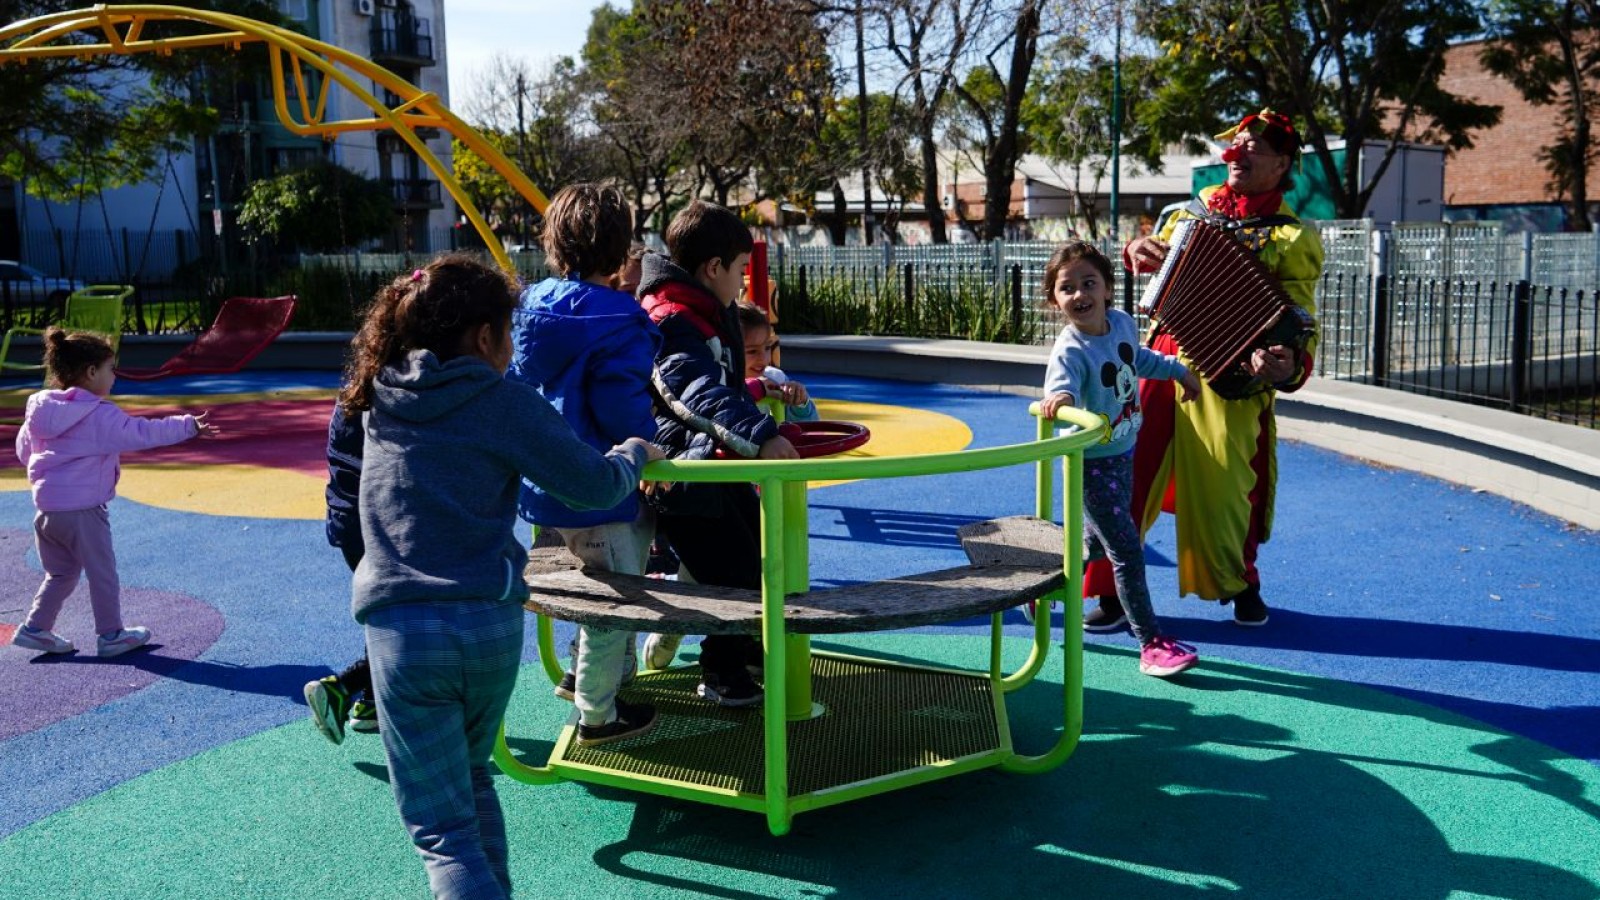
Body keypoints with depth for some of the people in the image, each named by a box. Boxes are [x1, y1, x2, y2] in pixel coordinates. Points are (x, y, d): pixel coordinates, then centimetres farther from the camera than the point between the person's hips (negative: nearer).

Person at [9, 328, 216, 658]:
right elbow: (142, 432, -21)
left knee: (61, 573, 22)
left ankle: (35, 627, 20)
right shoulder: (101, 416, -17)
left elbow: (23, 450, 18)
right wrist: (188, 426, -18)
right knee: (102, 572, 7)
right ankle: (111, 634, 15)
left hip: (46, 508, 7)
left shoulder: (39, 410, 7)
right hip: (83, 510, -7)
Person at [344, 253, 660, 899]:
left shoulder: (379, 399, 10)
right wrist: (634, 453, 18)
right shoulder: (504, 403, -3)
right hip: (491, 624, 0)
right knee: (471, 778, 27)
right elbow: (596, 485, -4)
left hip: (401, 628, 0)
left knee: (441, 827, 2)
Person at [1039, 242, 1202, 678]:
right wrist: (1059, 399, -64)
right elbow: (1061, 386, -42)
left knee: (1097, 541, 21)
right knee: (1127, 550, -7)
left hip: (1124, 452, 8)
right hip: (1091, 462, -8)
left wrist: (1179, 371, 30)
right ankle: (1151, 644, 1)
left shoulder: (1123, 322, -3)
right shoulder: (1070, 351, -25)